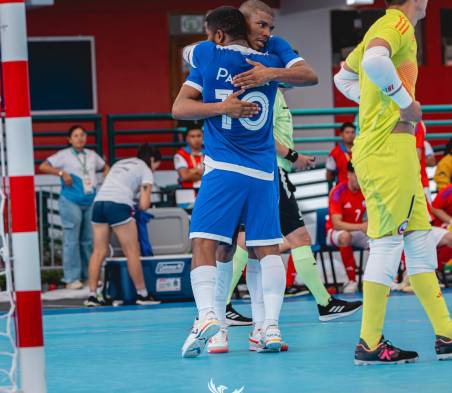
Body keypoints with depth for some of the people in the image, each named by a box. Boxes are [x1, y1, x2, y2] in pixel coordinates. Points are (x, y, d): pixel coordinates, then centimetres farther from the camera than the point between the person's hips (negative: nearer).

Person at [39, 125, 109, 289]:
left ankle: (89, 275, 18)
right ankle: (72, 279, -5)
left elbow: (105, 167, 29)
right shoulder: (64, 155, -2)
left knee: (88, 239, 9)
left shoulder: (92, 155, 13)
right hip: (71, 202, -5)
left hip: (90, 202, 5)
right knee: (71, 240, -7)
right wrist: (62, 173, -19)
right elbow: (43, 167, -8)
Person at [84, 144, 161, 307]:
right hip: (119, 205, -6)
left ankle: (92, 295, 3)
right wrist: (144, 203, 24)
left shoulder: (120, 164, 30)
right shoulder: (146, 171, 10)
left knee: (99, 251, 7)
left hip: (99, 201, 6)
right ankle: (142, 294, 6)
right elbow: (144, 204, 1)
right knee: (132, 252, 2)